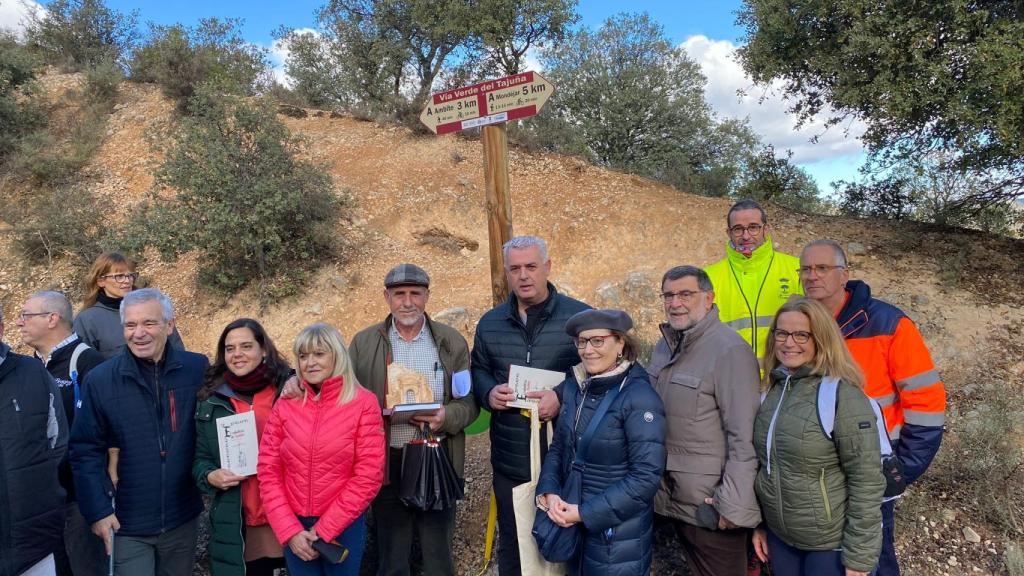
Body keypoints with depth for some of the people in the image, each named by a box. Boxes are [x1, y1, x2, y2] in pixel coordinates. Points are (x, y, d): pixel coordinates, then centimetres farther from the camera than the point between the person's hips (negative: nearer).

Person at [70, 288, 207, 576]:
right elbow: (86, 451, -4)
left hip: (182, 519, 2)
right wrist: (97, 510, -9)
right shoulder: (99, 380, -8)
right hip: (127, 524, -2)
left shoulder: (198, 369, -7)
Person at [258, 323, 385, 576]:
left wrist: (324, 530, -11)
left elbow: (369, 476, -11)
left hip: (344, 526, -2)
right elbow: (268, 470, 0)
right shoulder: (285, 405, 0)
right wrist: (290, 530, -9)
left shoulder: (364, 402, -9)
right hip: (293, 526, 3)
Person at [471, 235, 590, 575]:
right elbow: (477, 371, 17)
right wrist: (489, 392, -5)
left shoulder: (580, 316, -6)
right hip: (509, 462, 4)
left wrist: (564, 397, -20)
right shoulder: (489, 323, 8)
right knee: (511, 545, 18)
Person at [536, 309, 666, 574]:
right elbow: (558, 447, 9)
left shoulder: (639, 398, -19)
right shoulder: (573, 386, 0)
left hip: (618, 534, -6)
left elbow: (646, 476, -21)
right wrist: (549, 492, -8)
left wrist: (585, 513, -20)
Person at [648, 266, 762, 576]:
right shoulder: (664, 347, 8)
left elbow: (744, 439, -20)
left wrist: (733, 506, -20)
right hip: (674, 500, 7)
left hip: (711, 505, -7)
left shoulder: (730, 351, -17)